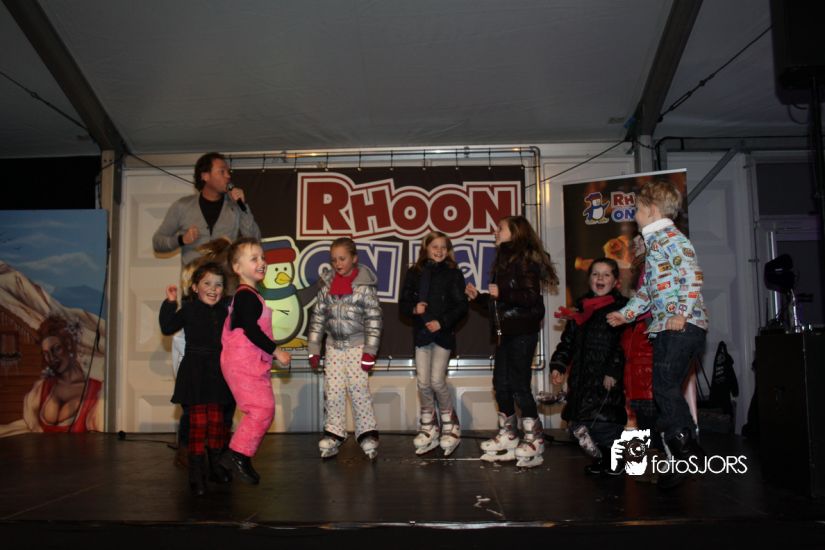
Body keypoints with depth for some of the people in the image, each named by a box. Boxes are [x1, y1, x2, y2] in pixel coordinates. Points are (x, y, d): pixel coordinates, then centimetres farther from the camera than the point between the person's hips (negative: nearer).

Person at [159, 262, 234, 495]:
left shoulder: (224, 311, 11)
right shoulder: (188, 309, -2)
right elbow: (167, 327, -12)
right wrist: (170, 303, -18)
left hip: (218, 371, 4)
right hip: (195, 369, -4)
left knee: (217, 420, 9)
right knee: (198, 420, -5)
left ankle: (216, 466, 23)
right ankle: (196, 473, 2)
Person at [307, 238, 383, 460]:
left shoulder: (365, 285, -8)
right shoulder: (327, 285, 4)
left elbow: (373, 320, -9)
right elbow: (318, 318, 7)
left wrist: (370, 352, -11)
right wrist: (313, 350, 5)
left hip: (357, 346, -4)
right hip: (333, 346, 4)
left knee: (359, 390, -4)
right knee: (332, 391, 4)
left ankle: (367, 433, 8)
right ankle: (333, 434, 14)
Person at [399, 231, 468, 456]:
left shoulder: (453, 274, -1)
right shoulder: (414, 273, 7)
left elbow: (462, 306, -4)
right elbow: (403, 303, 9)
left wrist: (442, 322, -15)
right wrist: (414, 308, -12)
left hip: (443, 333, -3)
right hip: (421, 333, 3)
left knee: (437, 380, -9)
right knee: (423, 382, 2)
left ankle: (449, 422, 14)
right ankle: (429, 427, 18)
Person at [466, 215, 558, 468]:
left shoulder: (525, 259, -10)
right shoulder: (503, 260, 18)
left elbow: (531, 296, -20)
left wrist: (502, 293, -22)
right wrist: (478, 295, 14)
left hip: (522, 332, -9)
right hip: (505, 332, 9)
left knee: (519, 385, -7)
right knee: (501, 383, 11)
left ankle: (534, 440, 3)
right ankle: (508, 435, 22)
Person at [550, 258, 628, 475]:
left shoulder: (621, 307, -2)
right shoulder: (580, 309, 17)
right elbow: (567, 341, 18)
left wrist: (613, 371, -17)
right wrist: (557, 365, 7)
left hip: (609, 377, -6)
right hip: (582, 377, 6)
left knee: (601, 419, -13)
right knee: (577, 420, 5)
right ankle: (602, 457, 24)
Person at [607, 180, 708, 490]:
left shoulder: (672, 239, -6)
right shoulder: (654, 244, 24)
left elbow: (692, 276, -18)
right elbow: (648, 291, 28)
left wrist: (682, 313, -26)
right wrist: (625, 314, 22)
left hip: (682, 326, -10)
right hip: (664, 328, 10)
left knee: (664, 386, -14)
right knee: (666, 389, 7)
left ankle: (685, 451, -7)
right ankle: (688, 453, 14)